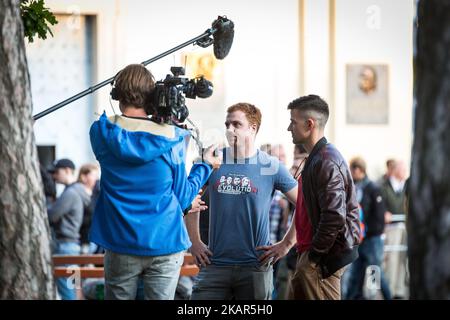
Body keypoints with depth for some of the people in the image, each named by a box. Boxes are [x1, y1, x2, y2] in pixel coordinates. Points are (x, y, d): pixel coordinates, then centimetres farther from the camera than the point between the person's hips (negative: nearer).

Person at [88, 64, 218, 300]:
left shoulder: (102, 133, -2)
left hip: (120, 246, 1)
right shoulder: (170, 138, -7)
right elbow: (183, 200, 0)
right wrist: (205, 165, 15)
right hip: (164, 245, -1)